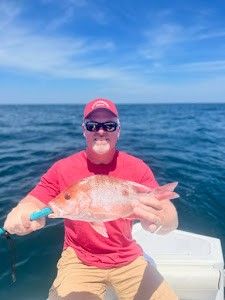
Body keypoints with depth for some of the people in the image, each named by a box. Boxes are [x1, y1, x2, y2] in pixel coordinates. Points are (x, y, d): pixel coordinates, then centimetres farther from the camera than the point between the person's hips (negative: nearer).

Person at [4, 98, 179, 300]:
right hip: (79, 261, -1)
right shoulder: (62, 169, -11)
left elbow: (172, 220, -17)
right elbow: (31, 205, -8)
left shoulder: (137, 168, -12)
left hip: (129, 259, 2)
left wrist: (158, 222, -41)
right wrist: (21, 217, -33)